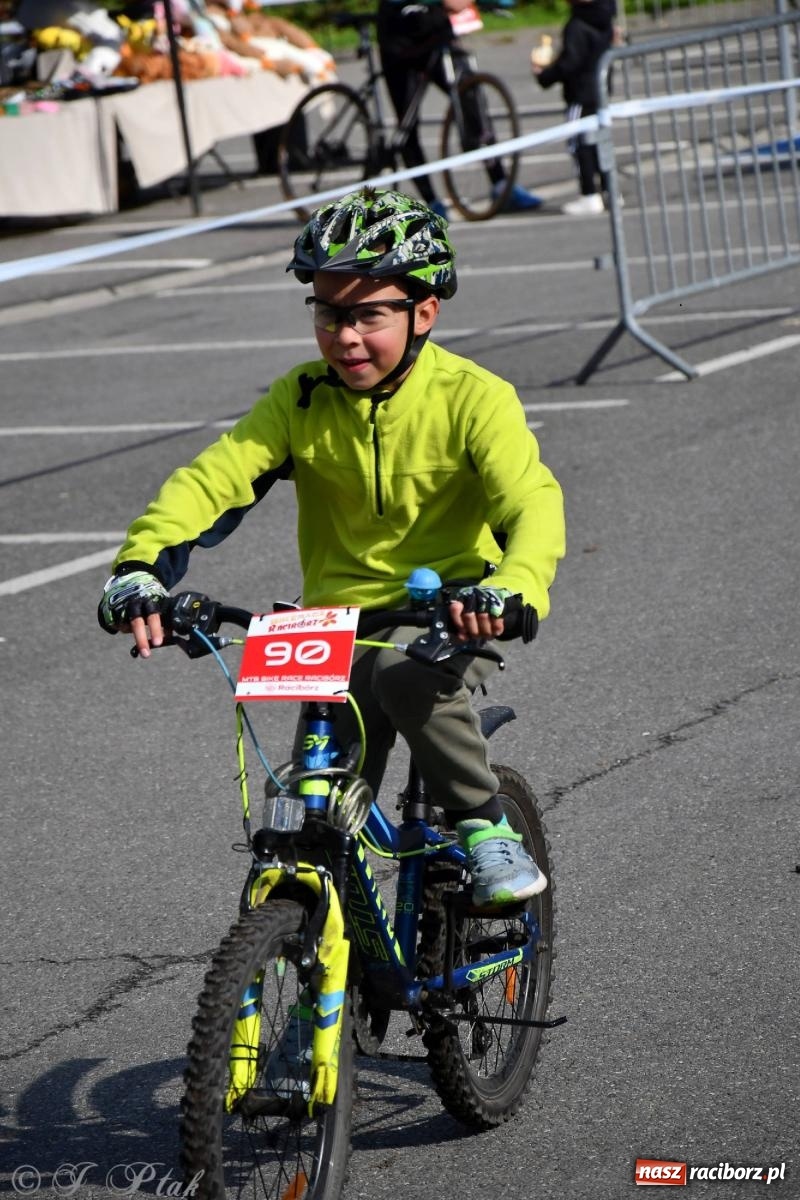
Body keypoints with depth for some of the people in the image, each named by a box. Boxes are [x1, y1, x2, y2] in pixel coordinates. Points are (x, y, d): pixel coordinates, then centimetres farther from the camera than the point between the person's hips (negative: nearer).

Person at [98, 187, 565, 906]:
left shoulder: (471, 397, -11)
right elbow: (213, 477, -13)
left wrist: (512, 588, -46)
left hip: (446, 619, -3)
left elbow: (535, 503, -24)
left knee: (405, 671, -37)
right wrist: (142, 564, -32)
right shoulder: (302, 400, -3)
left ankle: (485, 825, -15)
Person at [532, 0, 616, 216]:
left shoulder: (576, 27, -19)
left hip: (581, 95, -8)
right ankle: (609, 190, 20)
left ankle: (590, 196, -4)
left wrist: (544, 75, -9)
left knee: (580, 144, -2)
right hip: (601, 91, 8)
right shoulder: (605, 23, 6)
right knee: (598, 141, 17)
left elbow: (569, 62, -21)